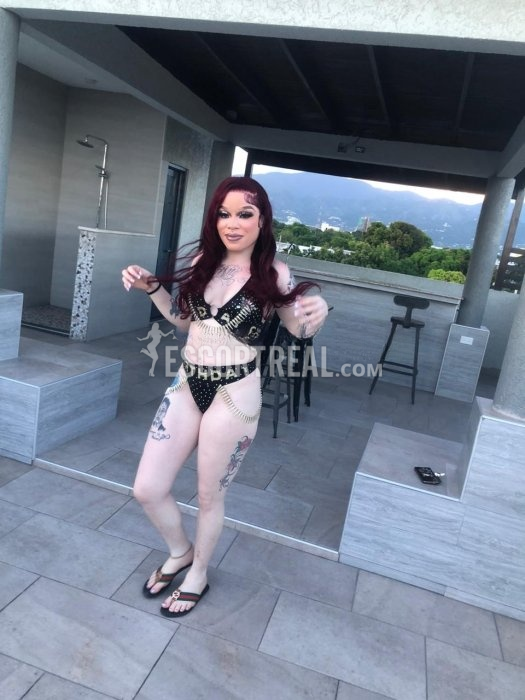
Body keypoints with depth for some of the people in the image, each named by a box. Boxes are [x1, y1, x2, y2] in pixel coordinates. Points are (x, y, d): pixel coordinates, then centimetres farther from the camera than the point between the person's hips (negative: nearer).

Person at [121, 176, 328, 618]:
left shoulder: (274, 274, -11)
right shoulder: (203, 261, 1)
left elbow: (298, 329, 1)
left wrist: (318, 314, -21)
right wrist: (151, 288, 3)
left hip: (234, 396, -5)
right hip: (187, 386, 5)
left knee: (209, 497, 13)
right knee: (147, 490, 9)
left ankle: (198, 576, 43)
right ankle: (180, 552, 41)